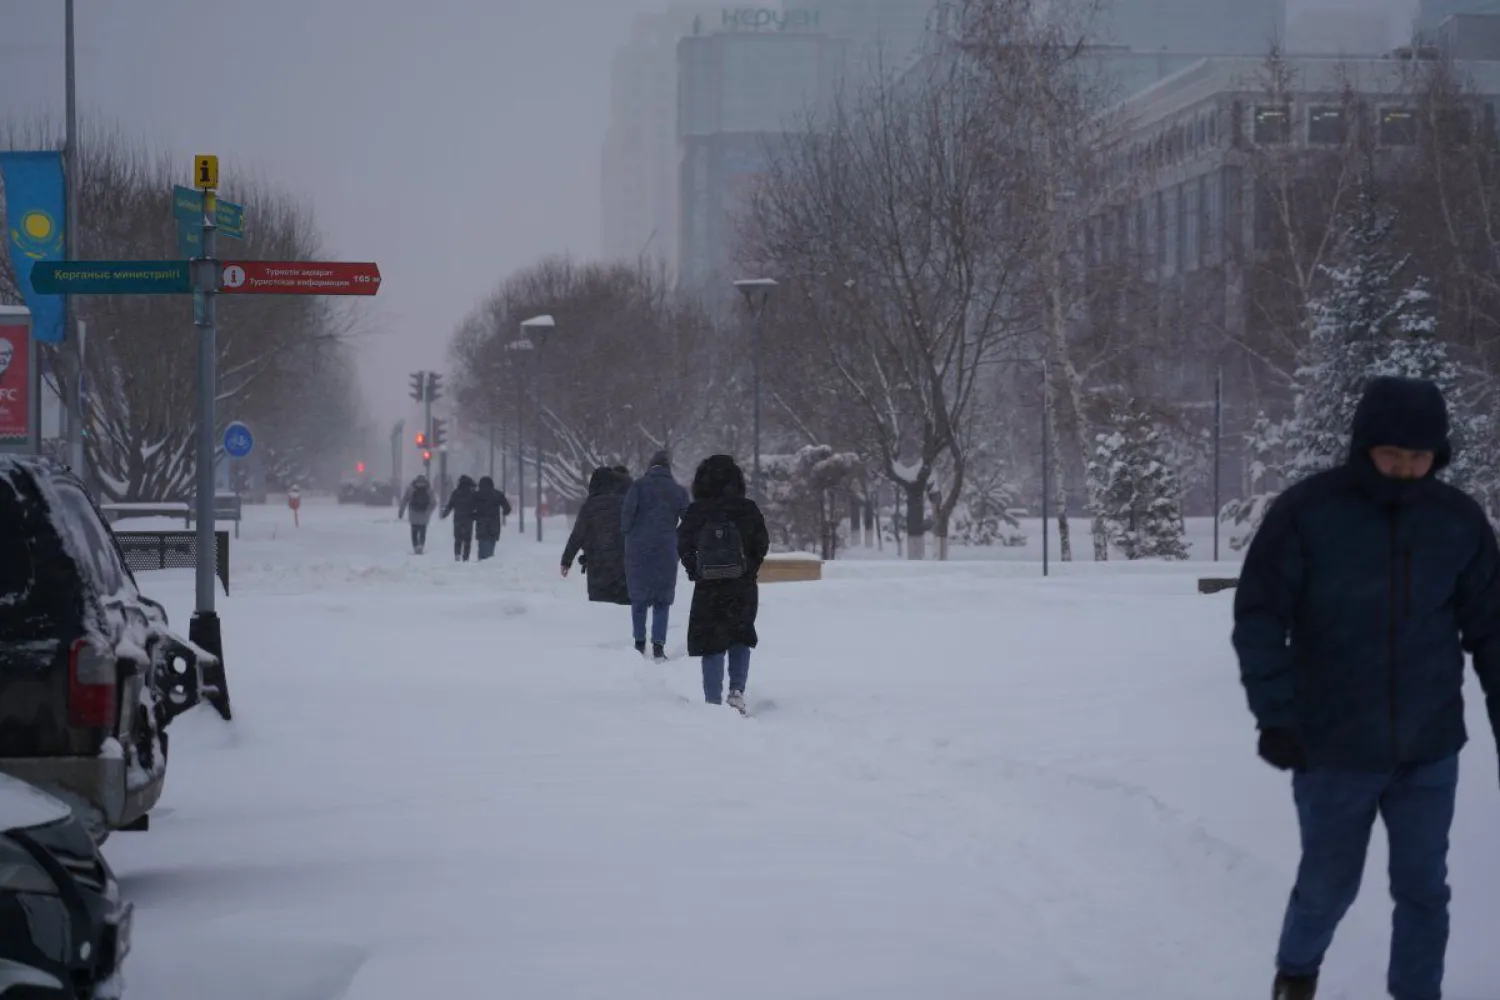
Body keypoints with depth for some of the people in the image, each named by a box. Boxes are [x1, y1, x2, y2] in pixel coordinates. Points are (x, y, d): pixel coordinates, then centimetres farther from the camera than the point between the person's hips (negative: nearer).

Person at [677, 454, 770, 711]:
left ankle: (713, 701, 5)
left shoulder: (696, 512, -7)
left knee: (712, 646, 8)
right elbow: (762, 545, 0)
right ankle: (737, 690, 1)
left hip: (707, 587, -1)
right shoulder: (747, 509, -7)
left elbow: (683, 546, -1)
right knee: (740, 640, 18)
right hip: (743, 588, 1)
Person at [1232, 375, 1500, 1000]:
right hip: (1333, 749, -2)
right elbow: (1259, 618, -9)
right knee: (1329, 885, 11)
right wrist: (1275, 714, -18)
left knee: (1423, 891, 6)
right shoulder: (1306, 513, -11)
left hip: (1430, 750, 2)